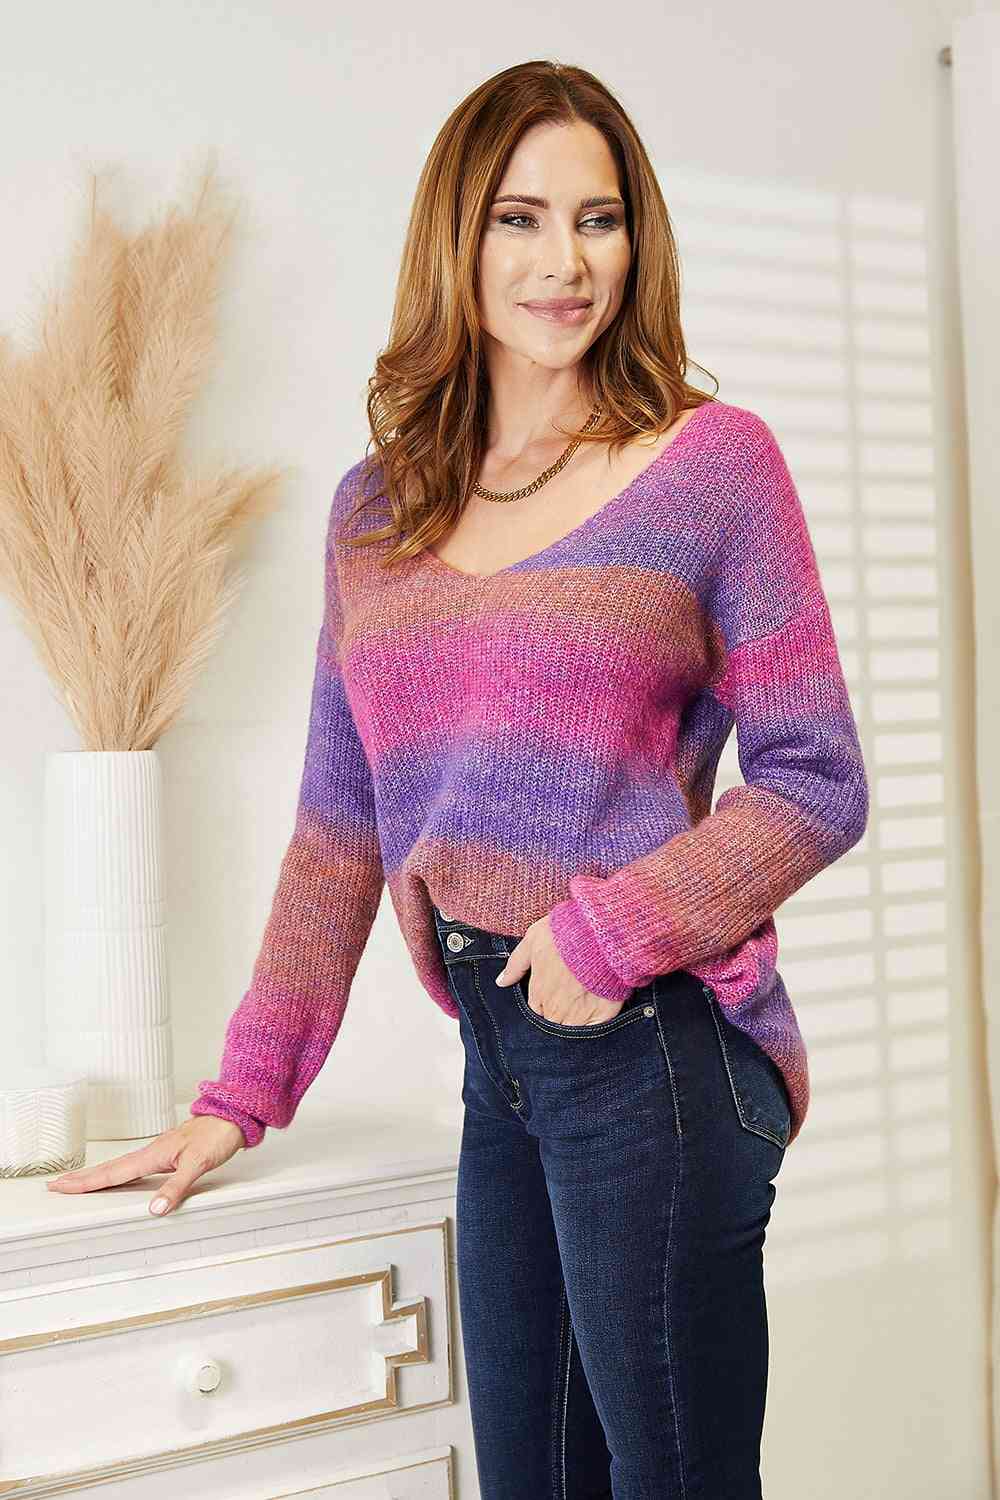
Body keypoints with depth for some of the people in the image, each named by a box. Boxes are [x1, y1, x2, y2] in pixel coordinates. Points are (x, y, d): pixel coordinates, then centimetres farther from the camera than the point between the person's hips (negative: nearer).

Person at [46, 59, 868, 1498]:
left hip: (653, 1045, -5)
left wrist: (613, 926, -16)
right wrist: (242, 1096, 9)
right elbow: (339, 827, 13)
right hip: (500, 1058, 5)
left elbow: (818, 783, -3)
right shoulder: (376, 509, 12)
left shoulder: (713, 461, -2)